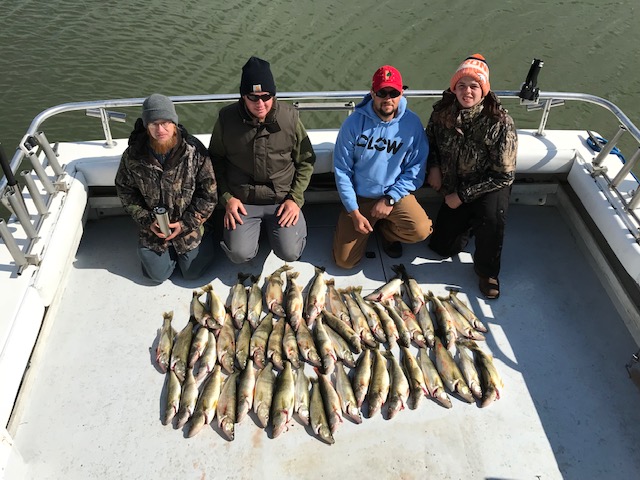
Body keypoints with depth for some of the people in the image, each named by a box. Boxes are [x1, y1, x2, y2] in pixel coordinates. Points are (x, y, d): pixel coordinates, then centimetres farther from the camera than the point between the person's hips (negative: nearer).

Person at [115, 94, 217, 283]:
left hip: (188, 225, -1)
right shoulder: (132, 155, -13)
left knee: (193, 272, 5)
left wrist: (186, 223, -16)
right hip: (153, 226, 2)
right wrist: (147, 221, -11)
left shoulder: (194, 150, -18)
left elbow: (208, 191, -12)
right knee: (158, 275, 4)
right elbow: (125, 191, 1)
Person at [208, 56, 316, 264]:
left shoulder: (289, 117, -9)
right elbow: (216, 159, 5)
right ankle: (255, 226, 20)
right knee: (239, 254, -14)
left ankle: (273, 224, 21)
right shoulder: (226, 118, -8)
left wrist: (295, 198, -8)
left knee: (290, 253, -12)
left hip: (283, 198, 0)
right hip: (242, 201, 0)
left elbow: (305, 161, 1)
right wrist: (227, 198, -5)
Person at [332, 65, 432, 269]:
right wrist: (354, 212, -12)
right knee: (345, 261, -4)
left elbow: (416, 168, -6)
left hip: (395, 195, 0)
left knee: (421, 230, -28)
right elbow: (342, 170, -8)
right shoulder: (354, 123, -12)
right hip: (359, 197, 0)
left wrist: (390, 199, -16)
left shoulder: (412, 123, -10)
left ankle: (387, 230, 8)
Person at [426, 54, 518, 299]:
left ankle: (487, 271, -11)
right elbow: (431, 141, 11)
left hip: (490, 187, -4)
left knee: (491, 216, -38)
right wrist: (433, 166, -9)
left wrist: (463, 195, -22)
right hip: (454, 189, 5)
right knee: (442, 246, 5)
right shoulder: (442, 112, -10)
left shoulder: (500, 122, -23)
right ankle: (471, 222, 35)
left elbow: (504, 175, -21)